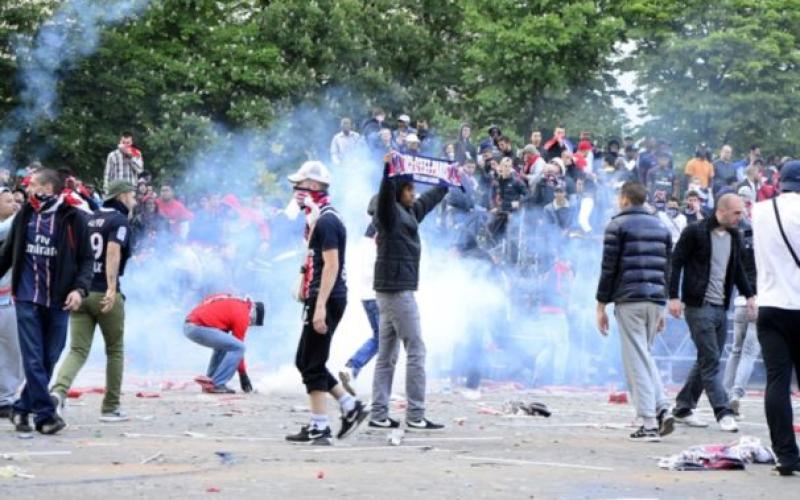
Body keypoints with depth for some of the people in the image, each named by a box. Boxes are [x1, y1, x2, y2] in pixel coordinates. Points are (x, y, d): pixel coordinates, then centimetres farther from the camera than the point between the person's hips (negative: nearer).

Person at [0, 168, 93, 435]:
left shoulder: (73, 218, -4)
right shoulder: (25, 215, 5)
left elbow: (86, 258, -1)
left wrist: (80, 288, -15)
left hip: (58, 300, -1)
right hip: (27, 298, 1)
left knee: (49, 359, 6)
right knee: (33, 359, -7)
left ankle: (23, 408, 21)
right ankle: (45, 414, -7)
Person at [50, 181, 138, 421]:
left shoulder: (89, 218, 16)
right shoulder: (120, 220, -4)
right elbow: (113, 251, -20)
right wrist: (111, 288, -28)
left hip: (80, 292, 5)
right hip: (105, 293, -5)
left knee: (78, 350, 1)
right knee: (114, 351, 11)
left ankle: (58, 392, -25)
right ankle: (110, 408, 16)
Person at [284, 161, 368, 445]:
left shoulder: (326, 221, -15)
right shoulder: (318, 218, 16)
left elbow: (331, 265, -21)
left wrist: (320, 306, -25)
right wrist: (304, 287, 23)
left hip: (326, 299, -10)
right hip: (320, 297, 10)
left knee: (313, 365, -4)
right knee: (304, 361, 14)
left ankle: (319, 428, 2)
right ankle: (350, 406, 15)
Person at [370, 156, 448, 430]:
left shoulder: (410, 212, 16)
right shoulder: (389, 212, -9)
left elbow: (430, 199, 33)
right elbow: (386, 193, -30)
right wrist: (388, 170, -46)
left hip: (393, 291, 10)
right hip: (397, 290, -10)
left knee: (387, 355, 8)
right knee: (416, 351, -8)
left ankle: (379, 414, 10)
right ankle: (415, 415, -7)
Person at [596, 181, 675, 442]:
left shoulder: (618, 225, 0)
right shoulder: (661, 227, 17)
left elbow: (609, 268, -5)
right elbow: (666, 269, 16)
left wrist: (601, 305, 0)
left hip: (629, 302, -6)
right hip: (655, 300, 6)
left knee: (636, 360, -3)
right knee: (645, 356, 18)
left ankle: (649, 423, -7)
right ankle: (663, 410, 1)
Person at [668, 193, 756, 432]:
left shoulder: (734, 237, 12)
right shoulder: (695, 232, -8)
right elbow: (676, 263, -8)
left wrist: (749, 295, 13)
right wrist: (673, 297, -14)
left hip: (721, 307, 7)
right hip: (699, 306, -7)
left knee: (707, 360, 9)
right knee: (710, 360, -9)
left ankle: (683, 408, 18)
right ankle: (723, 412, -9)